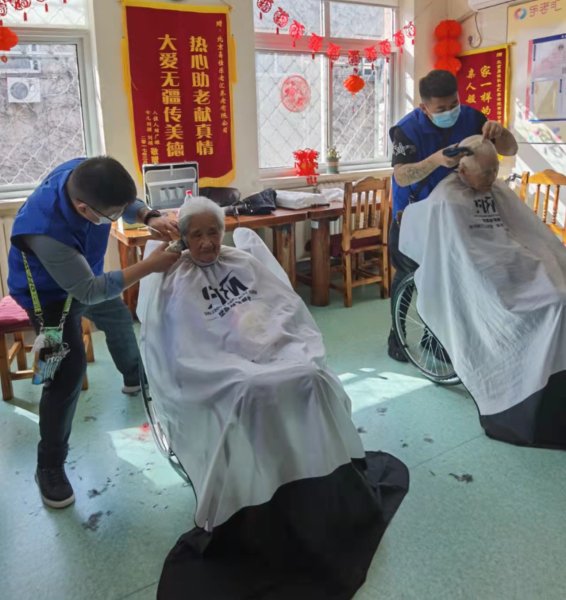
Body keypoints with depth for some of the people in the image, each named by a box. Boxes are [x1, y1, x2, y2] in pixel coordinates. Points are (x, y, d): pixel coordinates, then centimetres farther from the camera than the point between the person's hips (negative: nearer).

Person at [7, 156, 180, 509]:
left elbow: (127, 202, -8)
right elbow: (89, 291, -37)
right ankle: (50, 466, 4)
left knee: (120, 321, 25)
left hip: (87, 274, 8)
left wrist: (150, 218, -29)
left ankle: (134, 378, 57)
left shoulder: (86, 176, -28)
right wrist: (150, 266, -40)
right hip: (51, 292, -7)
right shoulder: (47, 231, -45)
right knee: (69, 372, -13)